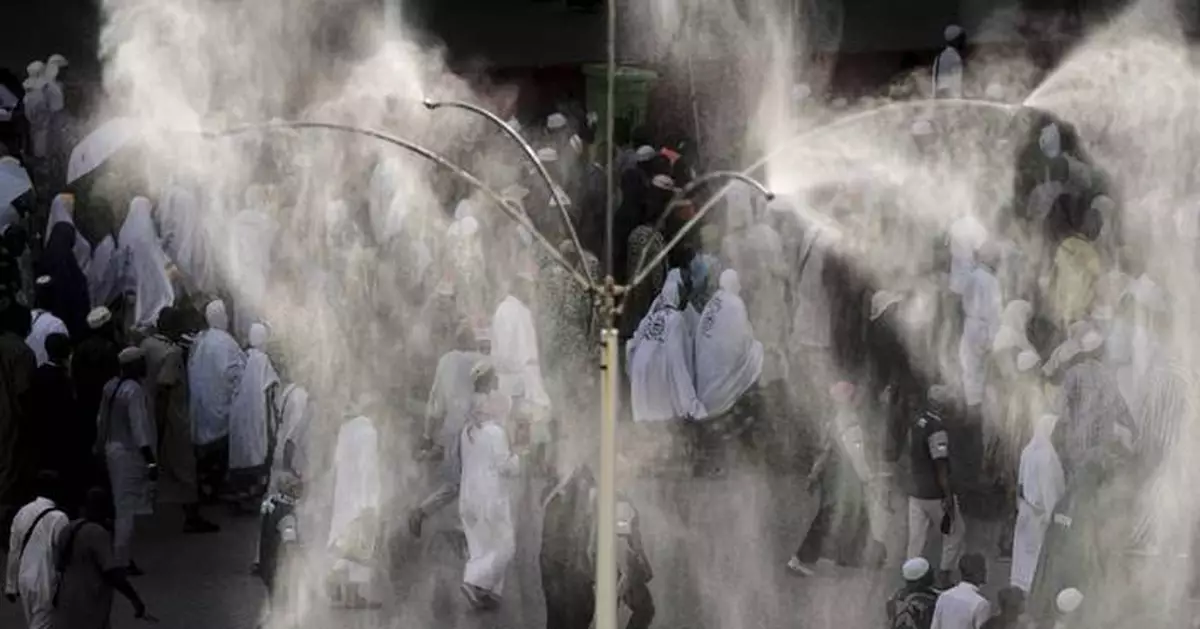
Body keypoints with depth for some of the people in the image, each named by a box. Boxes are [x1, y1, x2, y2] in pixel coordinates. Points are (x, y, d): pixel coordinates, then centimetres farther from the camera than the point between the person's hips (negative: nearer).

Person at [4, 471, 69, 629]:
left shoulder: (23, 512, 3)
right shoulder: (58, 518, -16)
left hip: (25, 580, 7)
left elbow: (14, 552, 7)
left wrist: (11, 585, 15)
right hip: (46, 583, -7)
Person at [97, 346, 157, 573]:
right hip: (130, 453, -9)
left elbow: (102, 421, 12)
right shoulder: (134, 391, -21)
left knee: (119, 506, 18)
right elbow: (139, 428, -26)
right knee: (127, 509, -2)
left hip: (113, 450, 9)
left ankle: (117, 555, 25)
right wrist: (151, 461, -27)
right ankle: (122, 562, 1)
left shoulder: (111, 386, 4)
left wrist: (100, 449, 24)